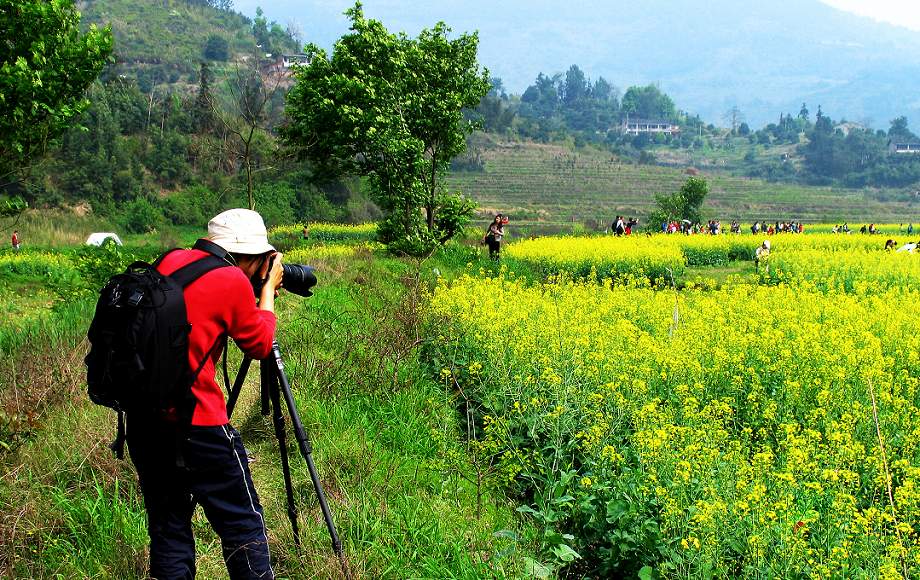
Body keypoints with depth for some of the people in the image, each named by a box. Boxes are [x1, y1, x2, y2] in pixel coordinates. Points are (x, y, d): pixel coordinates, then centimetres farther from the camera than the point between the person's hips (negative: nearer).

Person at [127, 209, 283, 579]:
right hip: (196, 425, -7)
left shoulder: (170, 261, 8)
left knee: (167, 528, 16)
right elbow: (260, 346, 4)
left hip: (141, 420, 7)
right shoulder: (234, 282, -10)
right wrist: (268, 290, 16)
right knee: (243, 526, 7)